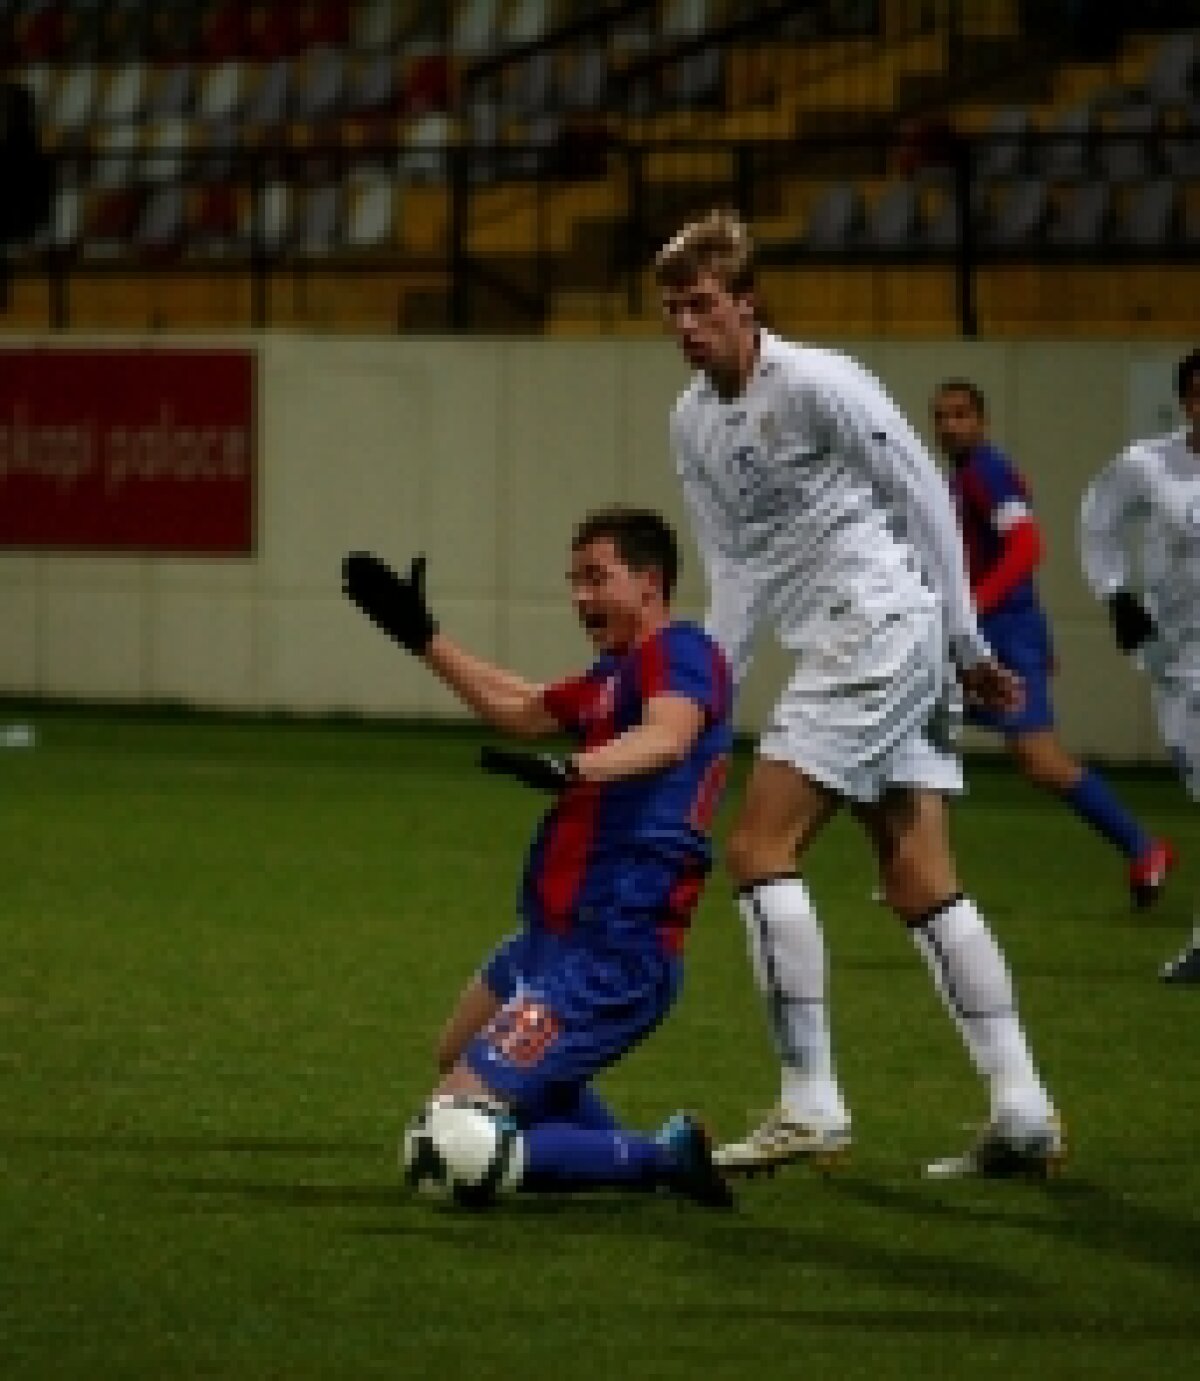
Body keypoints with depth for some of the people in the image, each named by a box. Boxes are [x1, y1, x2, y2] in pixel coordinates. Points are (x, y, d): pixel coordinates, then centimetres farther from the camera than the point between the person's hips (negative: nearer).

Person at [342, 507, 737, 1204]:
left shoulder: (680, 652, -14)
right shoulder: (620, 670, 14)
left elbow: (669, 736, -37)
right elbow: (521, 709, 32)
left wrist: (573, 769, -55)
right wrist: (423, 636, 37)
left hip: (608, 955, -11)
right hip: (553, 936, 11)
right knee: (459, 1052, 37)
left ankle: (661, 1158, -11)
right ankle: (630, 1154, 22)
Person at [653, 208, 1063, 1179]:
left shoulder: (818, 385, -11)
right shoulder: (692, 421, 14)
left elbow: (925, 499, -7)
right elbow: (735, 567, 20)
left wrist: (966, 648, -4)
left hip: (882, 625, -8)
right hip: (843, 651, 8)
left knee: (760, 849, -11)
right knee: (920, 881, 4)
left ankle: (810, 1109, -10)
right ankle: (1024, 1115, 3)